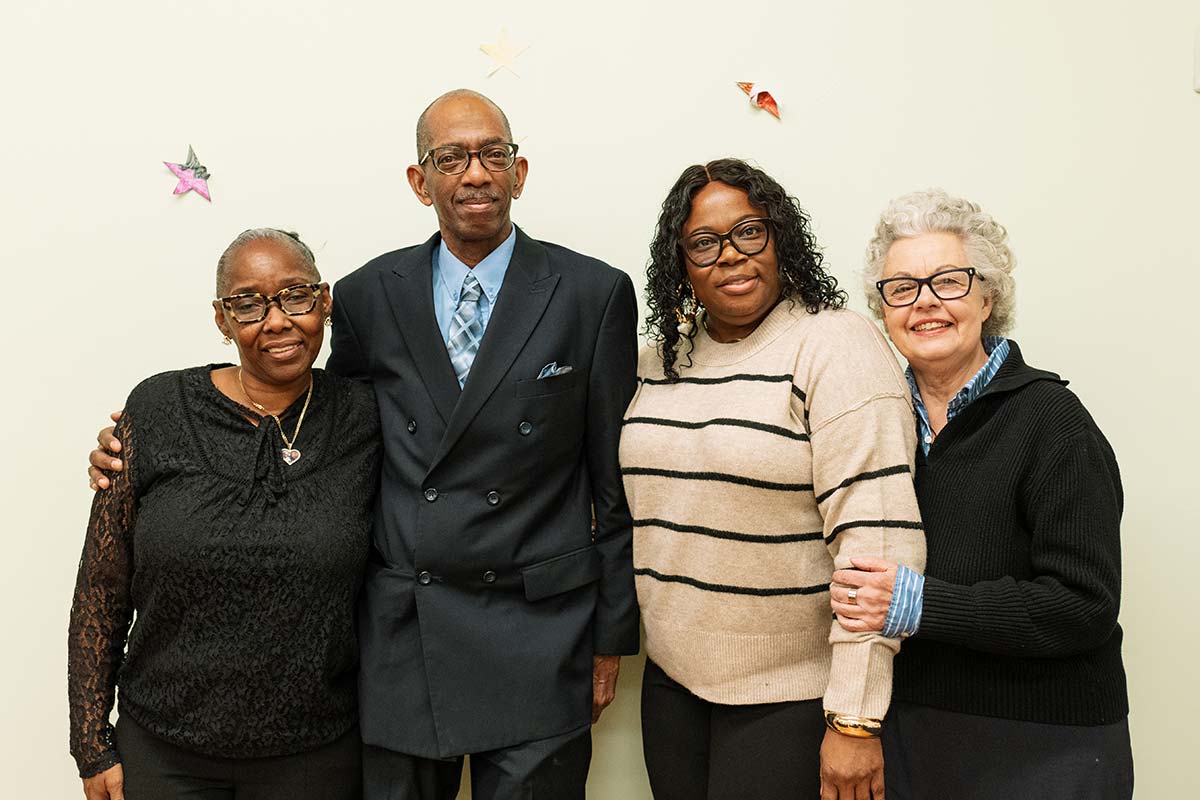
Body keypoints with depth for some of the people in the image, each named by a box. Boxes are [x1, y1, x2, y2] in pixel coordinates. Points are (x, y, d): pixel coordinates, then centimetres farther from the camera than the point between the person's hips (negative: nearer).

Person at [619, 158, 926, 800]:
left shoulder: (836, 347, -14)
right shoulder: (659, 361, 6)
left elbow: (877, 536, -20)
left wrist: (855, 721, -21)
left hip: (794, 695, -6)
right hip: (671, 677, 6)